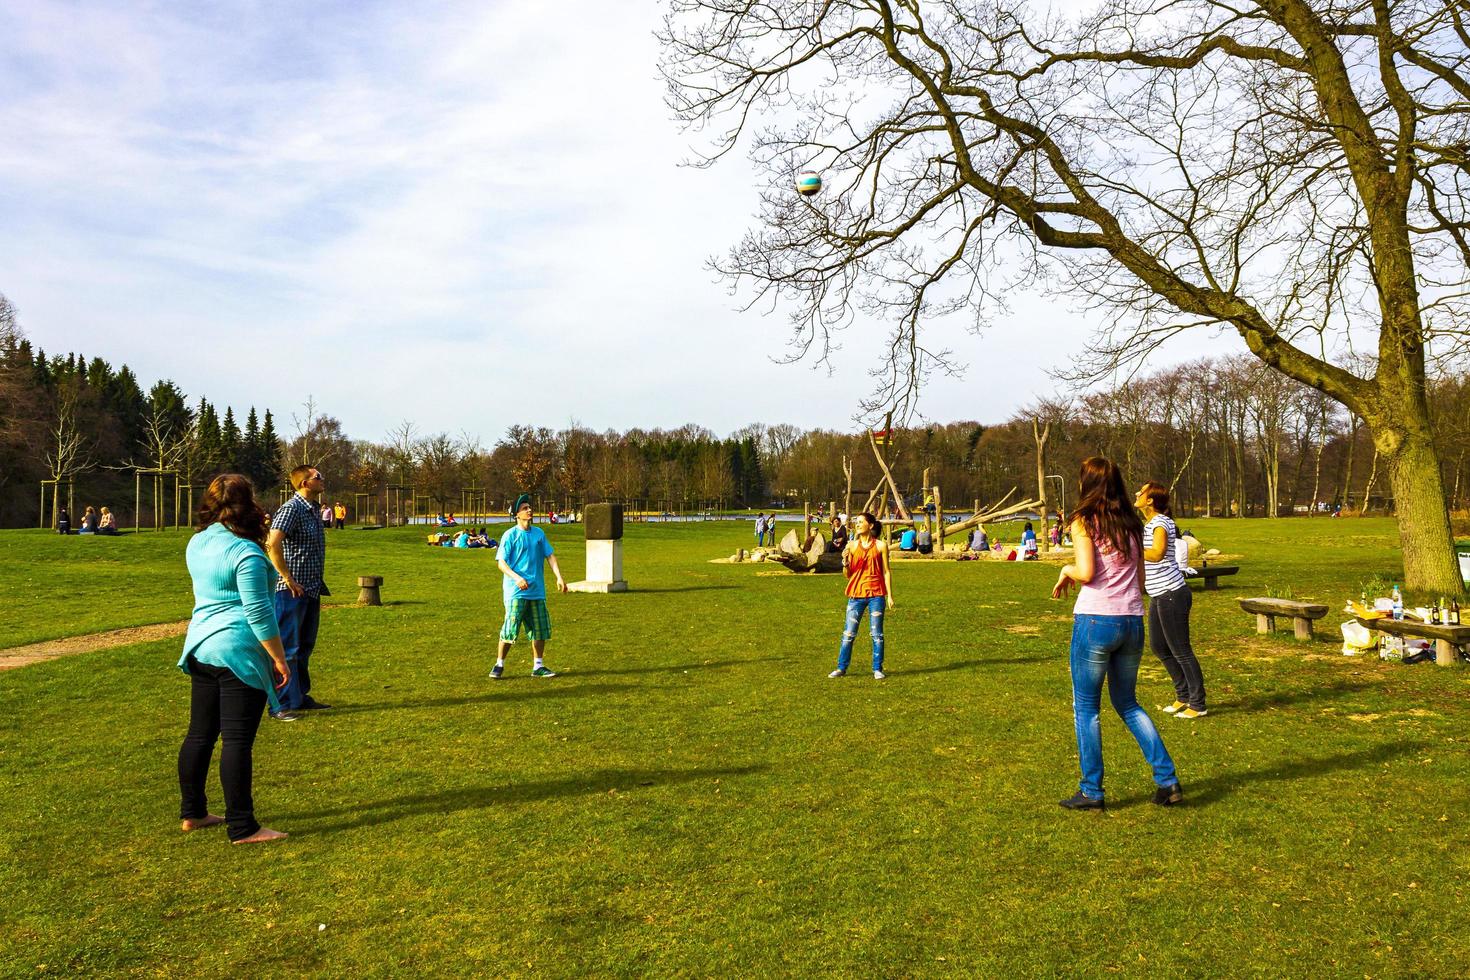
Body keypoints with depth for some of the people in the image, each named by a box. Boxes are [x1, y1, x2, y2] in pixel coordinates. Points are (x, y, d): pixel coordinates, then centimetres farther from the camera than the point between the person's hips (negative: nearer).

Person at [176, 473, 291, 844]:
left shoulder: (197, 544, 9)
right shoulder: (245, 552, -17)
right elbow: (258, 613, -18)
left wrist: (255, 537, 20)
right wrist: (279, 659, -11)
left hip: (200, 648, 9)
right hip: (239, 653, -9)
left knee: (200, 733, 17)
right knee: (237, 741, -4)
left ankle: (192, 812, 29)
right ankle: (242, 827, 2)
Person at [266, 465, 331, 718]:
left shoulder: (312, 509, 14)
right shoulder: (292, 508, -15)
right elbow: (273, 544, -28)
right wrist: (289, 580, -23)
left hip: (311, 591, 9)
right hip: (292, 592, -9)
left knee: (305, 646, 17)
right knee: (287, 648, -3)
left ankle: (300, 696, 27)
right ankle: (281, 705, 4)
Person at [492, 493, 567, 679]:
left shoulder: (539, 533, 10)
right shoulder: (510, 535, -5)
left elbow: (550, 555, 12)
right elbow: (501, 562, -9)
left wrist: (559, 577, 0)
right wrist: (517, 578, -23)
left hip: (537, 591, 6)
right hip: (516, 592, -6)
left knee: (540, 628, 8)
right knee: (510, 629, -8)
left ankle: (538, 666, 18)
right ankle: (499, 665, 8)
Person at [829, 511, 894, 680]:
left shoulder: (881, 545, 0)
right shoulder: (852, 546, 4)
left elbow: (886, 572, 3)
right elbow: (848, 574, 7)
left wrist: (890, 595, -2)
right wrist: (845, 561, -13)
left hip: (876, 595, -2)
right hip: (856, 594, 2)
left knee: (877, 634, 4)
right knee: (848, 633, 3)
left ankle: (877, 669, 12)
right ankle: (841, 668, 12)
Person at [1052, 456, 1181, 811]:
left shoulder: (1084, 522, -6)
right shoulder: (1132, 524, 12)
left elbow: (1086, 572, -17)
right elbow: (1140, 579, 13)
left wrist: (1066, 571, 2)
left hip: (1095, 619, -6)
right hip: (1133, 621, 6)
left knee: (1085, 707, 7)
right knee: (1127, 703, 20)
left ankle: (1091, 791, 11)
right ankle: (1168, 779, 14)